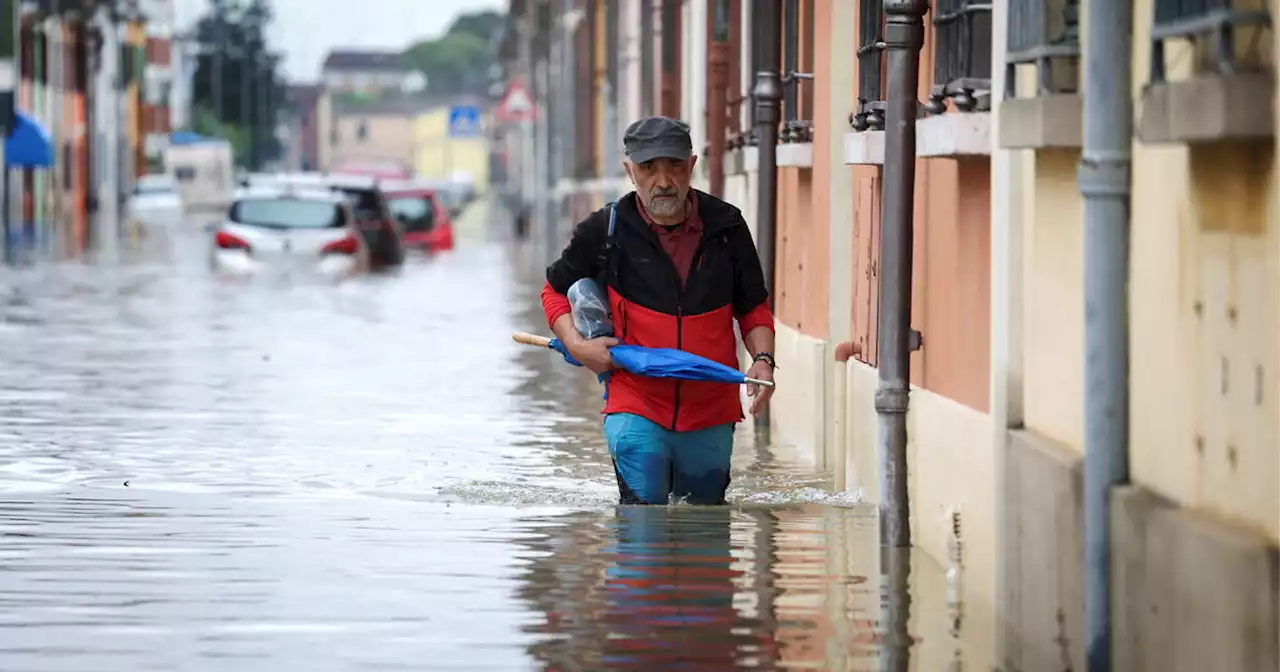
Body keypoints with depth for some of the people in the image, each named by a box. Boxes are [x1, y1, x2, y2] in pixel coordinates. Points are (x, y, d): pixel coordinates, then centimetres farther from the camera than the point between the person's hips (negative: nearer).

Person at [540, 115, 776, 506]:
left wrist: (762, 359, -6)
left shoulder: (726, 227, 1)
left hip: (711, 413, 2)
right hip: (636, 405, -2)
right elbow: (556, 289, 12)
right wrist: (576, 345, -5)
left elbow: (754, 307, 12)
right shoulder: (605, 231, -4)